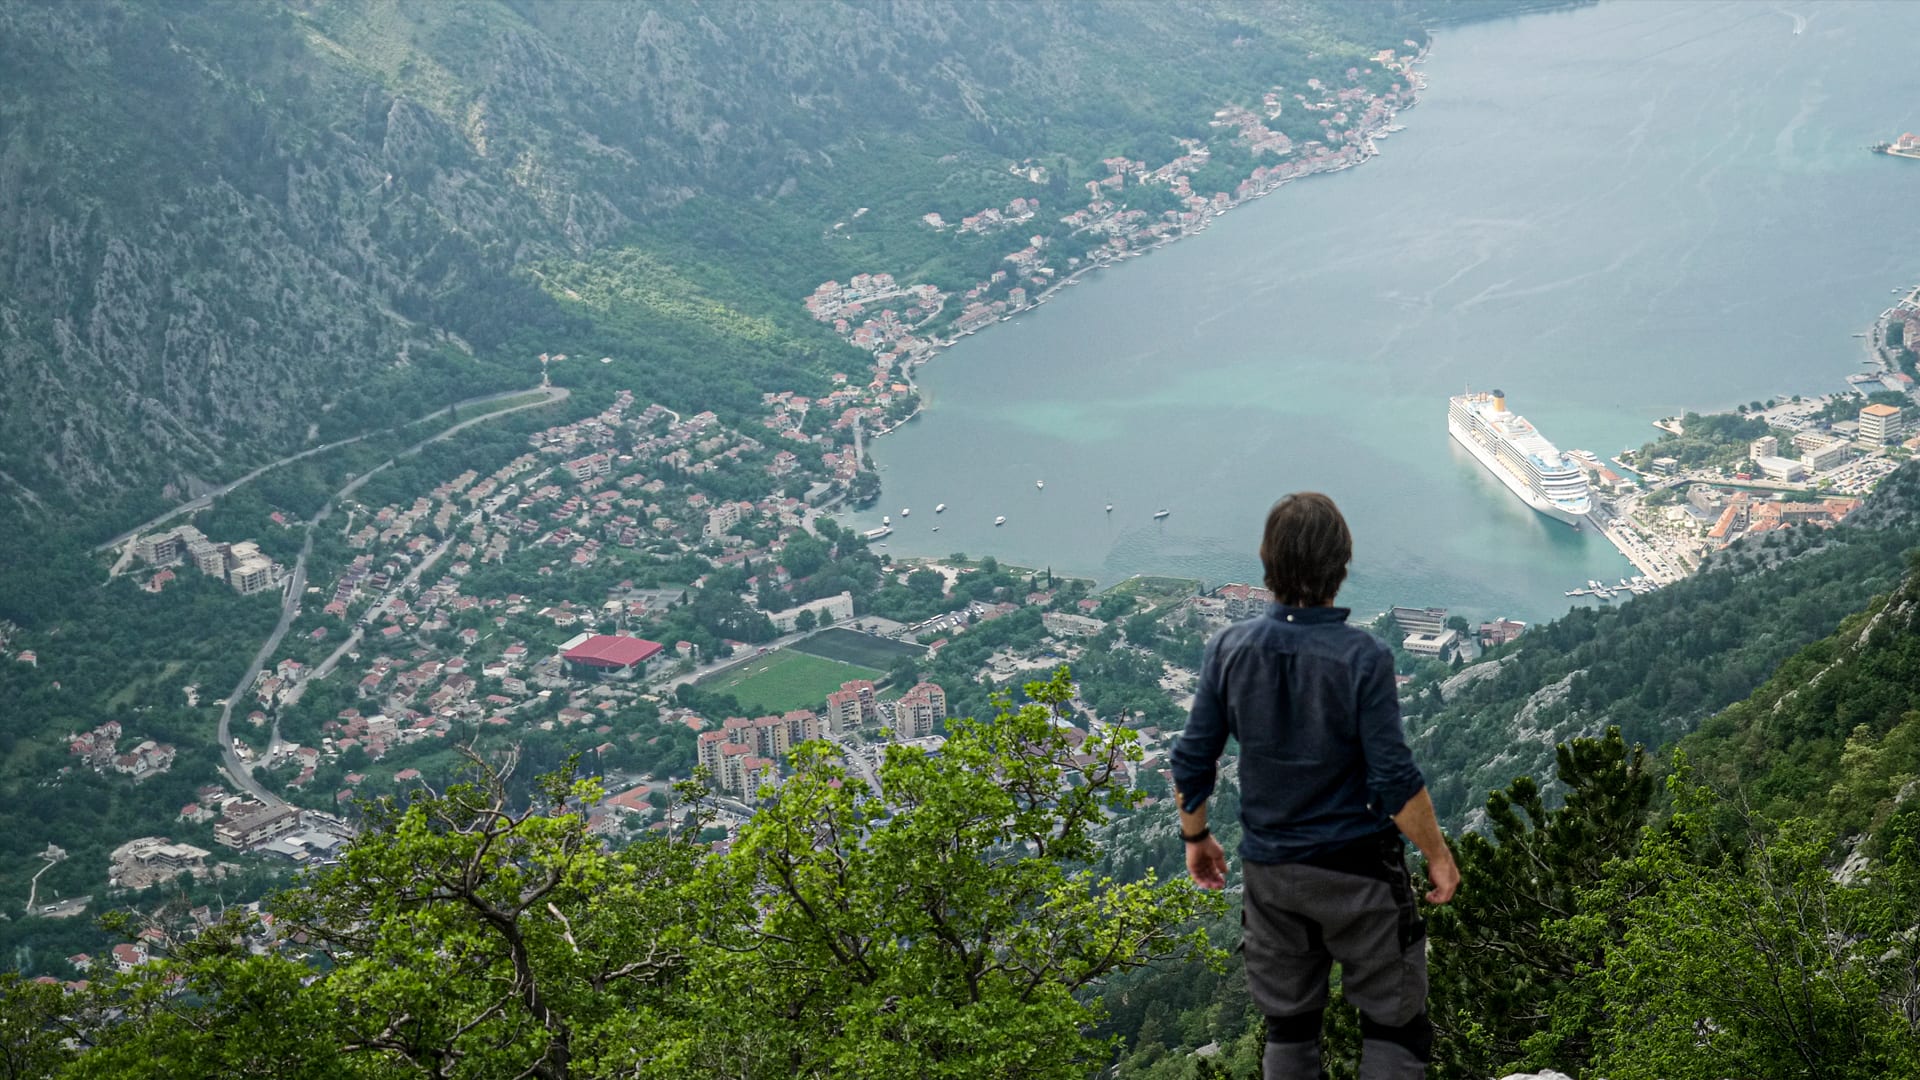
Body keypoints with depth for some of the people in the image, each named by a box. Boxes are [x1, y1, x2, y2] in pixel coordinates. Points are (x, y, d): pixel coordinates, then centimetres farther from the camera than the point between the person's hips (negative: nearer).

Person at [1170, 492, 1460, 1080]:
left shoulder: (1230, 649, -9)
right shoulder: (1362, 657, -20)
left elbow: (1192, 761, -3)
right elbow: (1395, 781, -18)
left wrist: (1195, 837, 14)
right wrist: (1438, 854, -4)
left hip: (1269, 871, 4)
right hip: (1357, 869, -4)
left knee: (1288, 1025, 17)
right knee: (1394, 1023, 10)